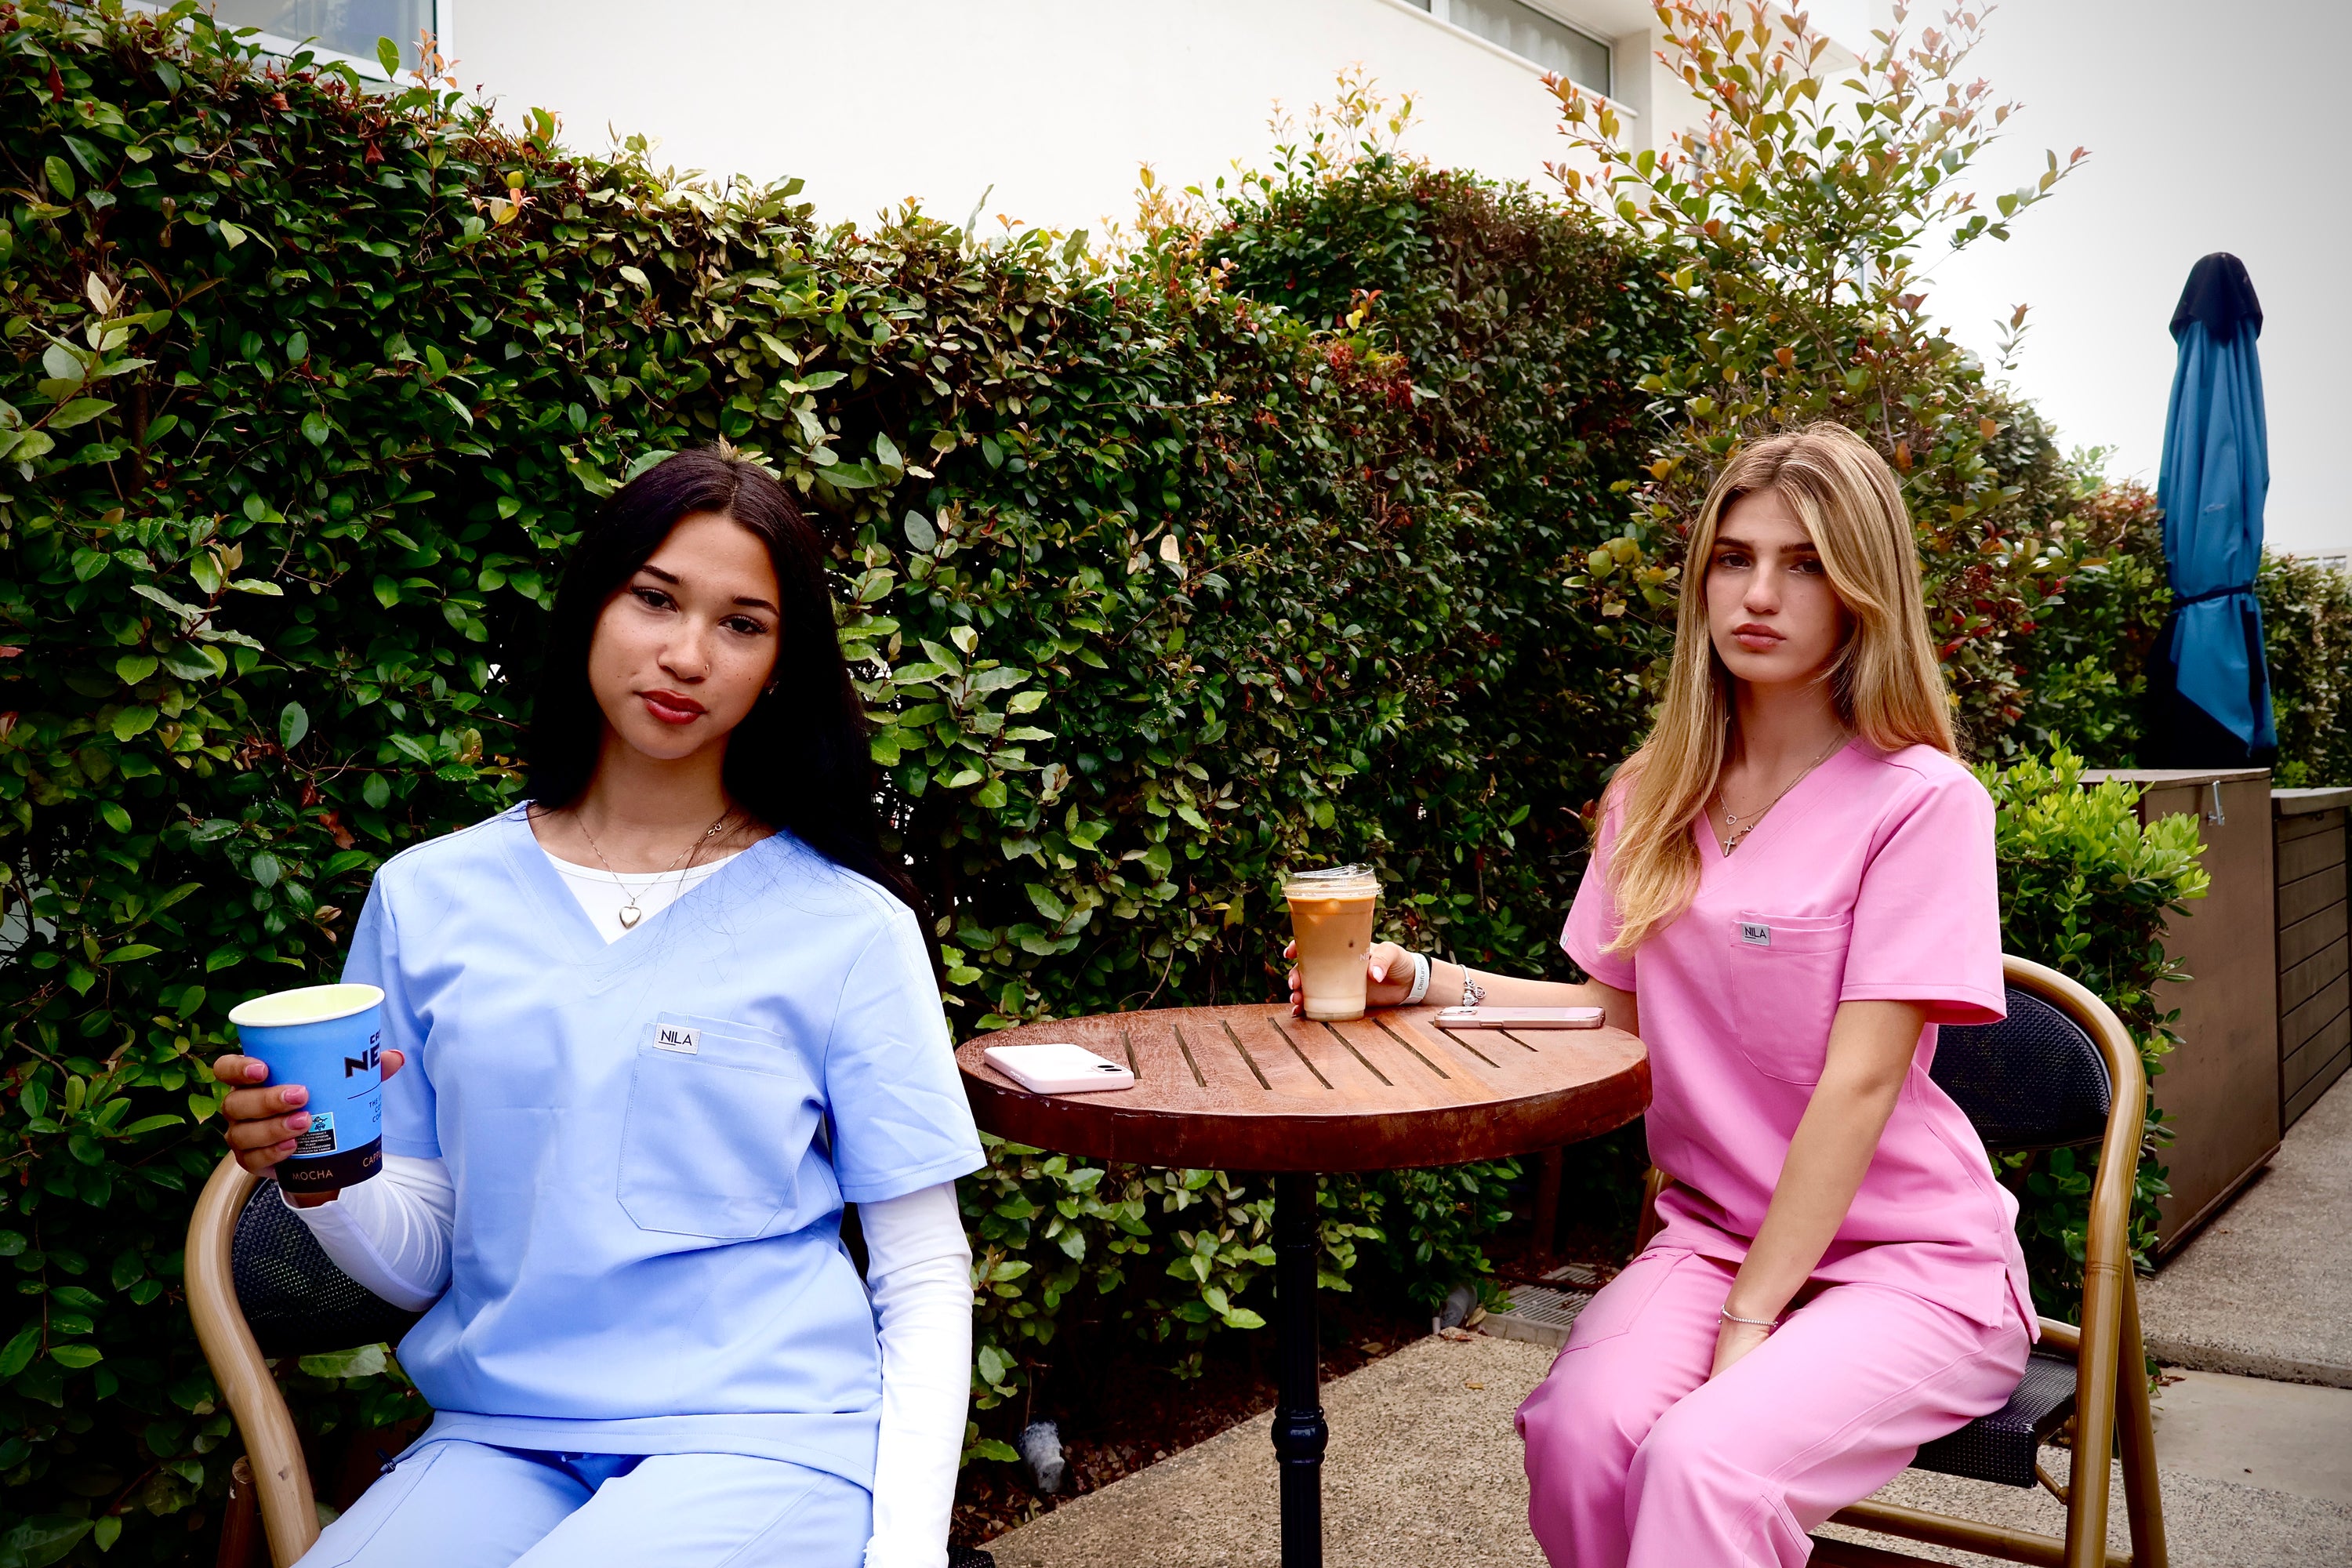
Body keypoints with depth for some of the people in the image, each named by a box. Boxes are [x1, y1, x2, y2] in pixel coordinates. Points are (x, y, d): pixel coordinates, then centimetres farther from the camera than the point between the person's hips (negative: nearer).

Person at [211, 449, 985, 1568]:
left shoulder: (849, 925, -2)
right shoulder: (427, 899, 6)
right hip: (498, 1437, 3)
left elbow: (924, 1276, 1)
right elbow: (417, 1258, 9)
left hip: (763, 1433, -2)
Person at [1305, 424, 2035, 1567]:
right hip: (1711, 1235, 4)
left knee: (1707, 1459, -32)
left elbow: (1858, 1081, -16)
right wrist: (1429, 984, 0)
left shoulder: (1921, 801, -12)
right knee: (1581, 1430, -25)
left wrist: (1747, 1323, -19)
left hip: (1908, 1260, -4)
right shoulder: (1653, 798, 7)